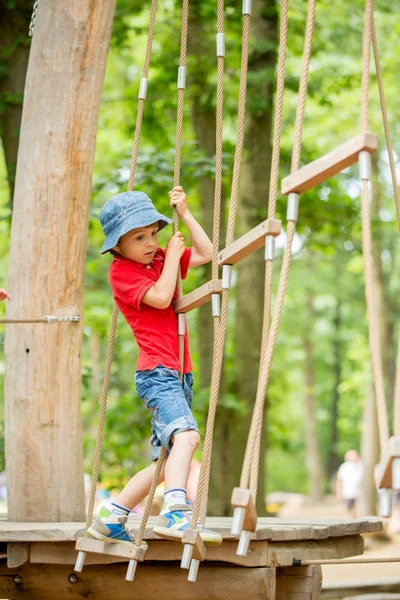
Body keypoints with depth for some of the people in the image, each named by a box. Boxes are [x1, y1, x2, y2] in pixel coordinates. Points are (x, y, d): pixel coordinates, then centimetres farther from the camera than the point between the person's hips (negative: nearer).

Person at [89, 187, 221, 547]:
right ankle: (176, 514, -46)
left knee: (165, 460, 11)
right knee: (186, 435, -32)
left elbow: (207, 254, 21)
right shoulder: (121, 271, -5)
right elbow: (160, 297, -18)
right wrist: (172, 255, -7)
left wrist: (184, 213, 15)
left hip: (179, 375, 9)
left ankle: (111, 519, 18)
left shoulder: (160, 259, 18)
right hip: (156, 372, -9)